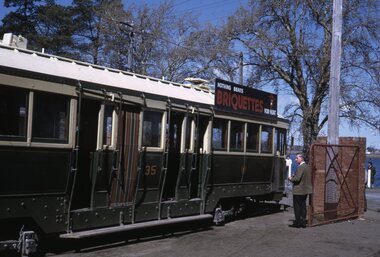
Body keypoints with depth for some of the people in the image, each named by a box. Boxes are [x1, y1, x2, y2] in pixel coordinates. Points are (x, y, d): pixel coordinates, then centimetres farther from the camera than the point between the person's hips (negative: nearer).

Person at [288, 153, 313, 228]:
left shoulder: (300, 167, -19)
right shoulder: (308, 167, 11)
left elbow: (297, 178, -25)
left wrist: (291, 179, -5)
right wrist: (293, 176, 13)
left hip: (298, 191, -9)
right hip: (305, 190, 9)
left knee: (297, 206, 0)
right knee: (303, 206, 13)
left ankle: (297, 222, 4)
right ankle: (303, 222, 16)